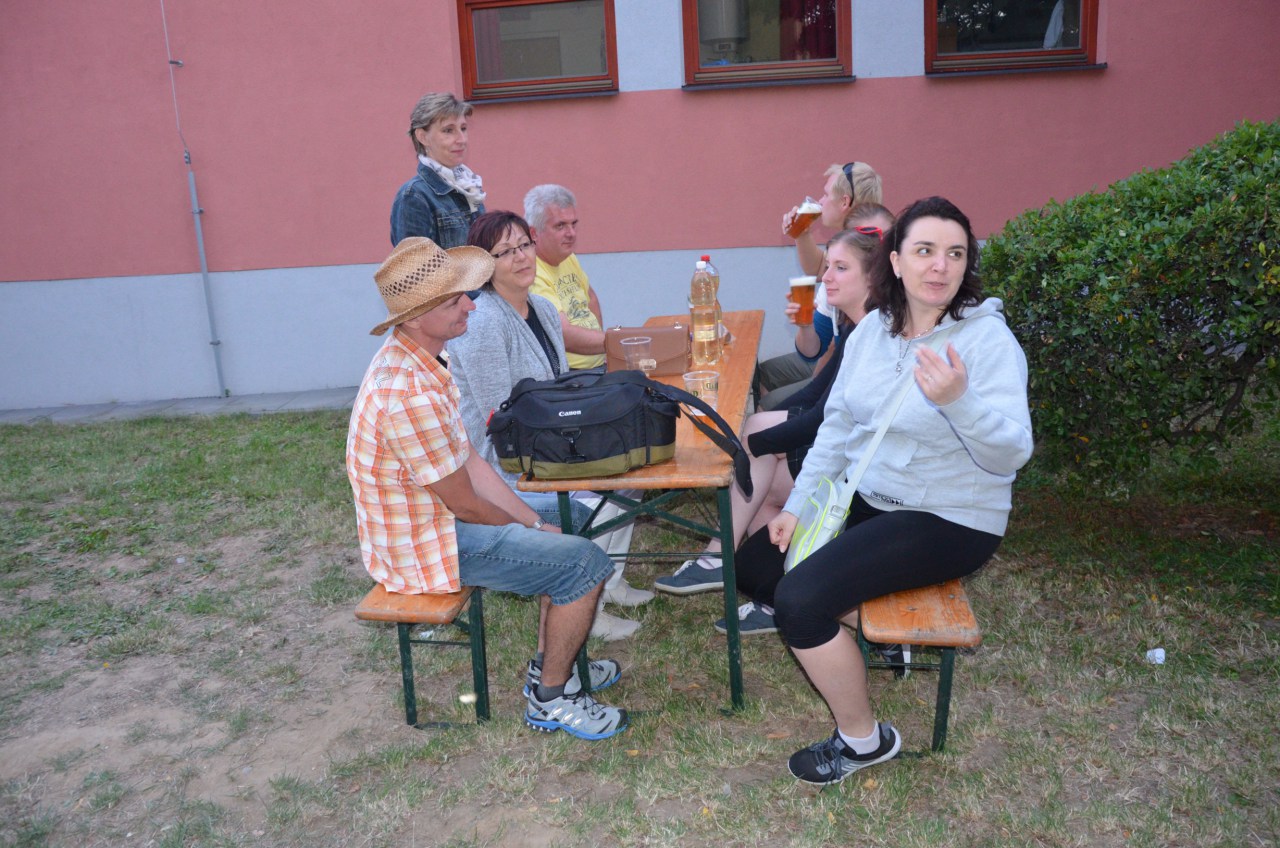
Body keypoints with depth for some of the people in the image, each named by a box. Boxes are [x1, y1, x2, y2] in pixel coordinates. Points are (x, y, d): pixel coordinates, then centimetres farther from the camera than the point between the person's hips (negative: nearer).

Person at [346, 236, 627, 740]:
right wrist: (530, 525, -5)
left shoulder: (419, 359, 2)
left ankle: (550, 665, 24)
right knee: (584, 563, -14)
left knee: (574, 515, 17)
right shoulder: (409, 393, -31)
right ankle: (550, 699, 5)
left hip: (437, 512, 10)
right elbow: (465, 504, -23)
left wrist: (531, 519, 0)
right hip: (422, 545, -10)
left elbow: (470, 462, 6)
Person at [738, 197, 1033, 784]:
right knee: (754, 564, 2)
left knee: (799, 602, -22)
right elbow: (839, 422, 7)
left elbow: (1010, 454, -25)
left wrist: (957, 400, -44)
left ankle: (862, 739, 2)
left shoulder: (988, 339, -17)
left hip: (948, 521, -7)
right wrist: (799, 501, 1)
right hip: (866, 498, 7)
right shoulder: (873, 328, 1)